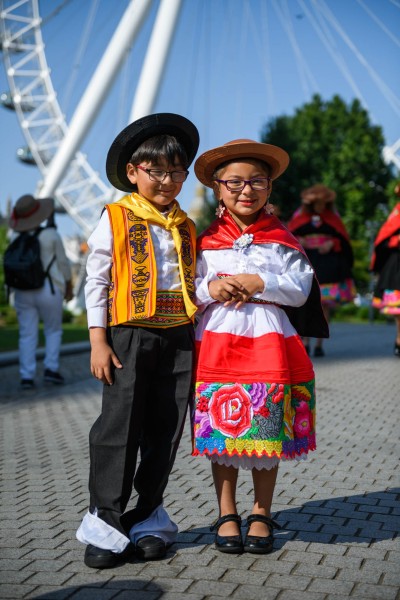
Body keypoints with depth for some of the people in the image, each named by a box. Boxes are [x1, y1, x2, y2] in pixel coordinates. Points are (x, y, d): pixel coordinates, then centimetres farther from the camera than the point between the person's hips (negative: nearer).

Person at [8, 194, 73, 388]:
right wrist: (69, 287, 7)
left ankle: (27, 377, 1)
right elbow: (63, 263, -4)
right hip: (49, 291, -3)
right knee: (53, 330, 14)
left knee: (27, 335, 7)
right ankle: (51, 369, 3)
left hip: (23, 293, 3)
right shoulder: (51, 234, -10)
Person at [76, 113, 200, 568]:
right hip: (129, 334, -4)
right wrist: (98, 341, -7)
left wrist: (195, 339, 11)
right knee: (120, 426, -3)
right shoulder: (116, 219, 0)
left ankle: (148, 518, 21)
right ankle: (105, 521, 8)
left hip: (178, 337, 4)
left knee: (165, 429, 8)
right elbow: (96, 281, -1)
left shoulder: (185, 227, 13)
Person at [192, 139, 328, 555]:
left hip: (268, 342, 0)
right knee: (221, 430, 4)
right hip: (217, 342, 0)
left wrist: (260, 283, -15)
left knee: (267, 431, 4)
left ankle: (261, 514, 19)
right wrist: (210, 290, -15)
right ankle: (226, 515, 19)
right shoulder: (204, 241, 8)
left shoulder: (282, 240, 7)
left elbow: (300, 290, -1)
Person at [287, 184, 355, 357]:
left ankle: (319, 343, 3)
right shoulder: (300, 216, 7)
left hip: (327, 263, 1)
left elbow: (343, 238, 9)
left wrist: (331, 243, -9)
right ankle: (305, 342, -2)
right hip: (304, 261, 0)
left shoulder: (332, 216, 9)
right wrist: (297, 241, -11)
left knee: (325, 303, -2)